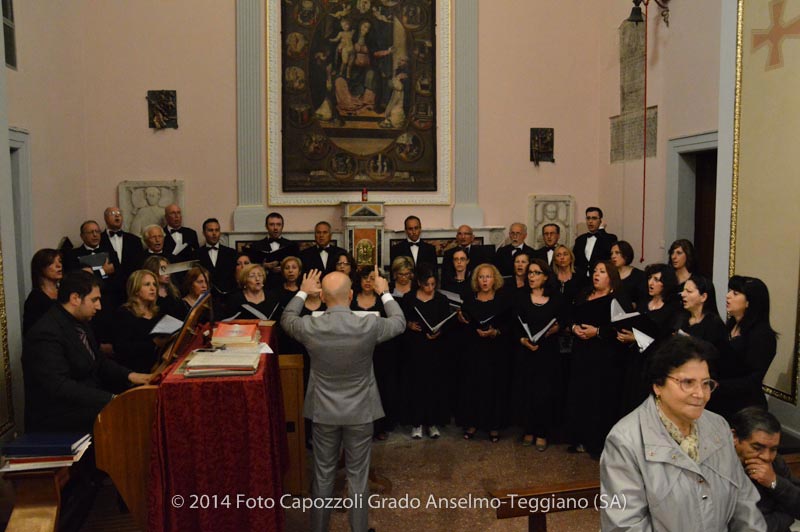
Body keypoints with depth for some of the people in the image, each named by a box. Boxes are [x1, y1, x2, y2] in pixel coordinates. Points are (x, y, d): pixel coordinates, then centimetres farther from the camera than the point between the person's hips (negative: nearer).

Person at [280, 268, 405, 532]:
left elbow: (287, 318, 8)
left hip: (323, 411, 1)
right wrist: (385, 293, 15)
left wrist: (302, 292, 22)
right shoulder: (369, 326, -21)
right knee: (358, 476, 13)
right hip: (360, 412, -1)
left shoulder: (310, 327, -18)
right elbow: (399, 322, 1)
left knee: (323, 475, 17)